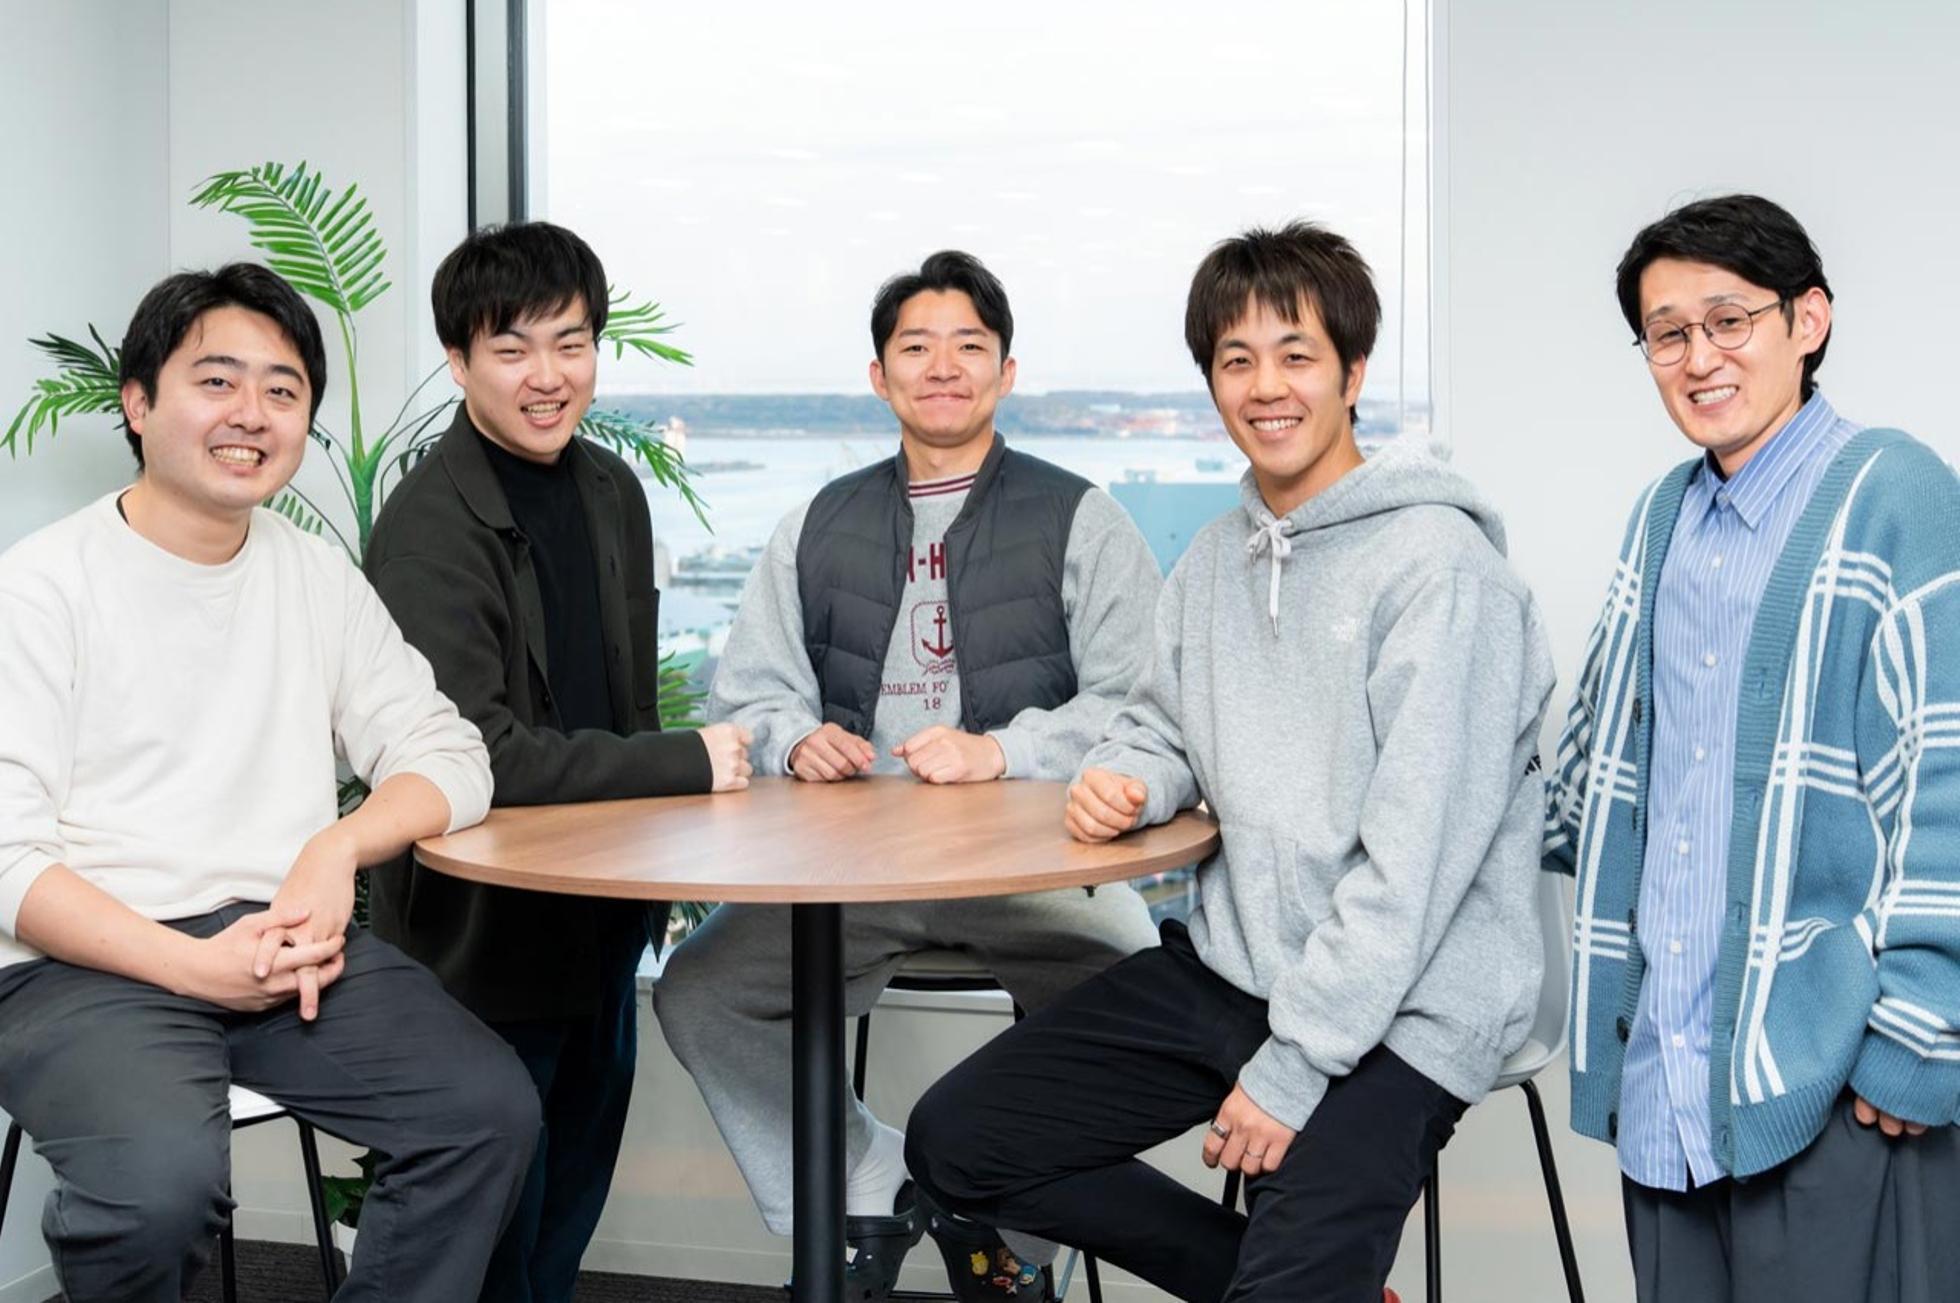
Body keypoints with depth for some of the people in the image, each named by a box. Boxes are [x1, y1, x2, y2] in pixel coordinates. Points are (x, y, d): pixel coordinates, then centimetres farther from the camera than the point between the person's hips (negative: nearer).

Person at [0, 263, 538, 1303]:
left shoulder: (321, 581, 14)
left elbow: (446, 756, 10)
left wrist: (340, 846, -12)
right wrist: (192, 963, -19)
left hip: (287, 936, 4)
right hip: (88, 961, -4)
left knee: (489, 1109, -19)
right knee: (161, 1178, -33)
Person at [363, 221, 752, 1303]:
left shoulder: (612, 491, 7)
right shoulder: (431, 527, -19)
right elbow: (470, 755, -27)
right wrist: (687, 765, -21)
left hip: (605, 921, 8)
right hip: (488, 939, -7)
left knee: (572, 1206, 20)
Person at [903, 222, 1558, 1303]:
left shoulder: (1439, 565, -14)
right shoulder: (1215, 561, 10)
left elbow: (1417, 859, -19)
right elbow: (1163, 724, 22)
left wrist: (1293, 1068, -19)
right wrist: (1120, 778, -4)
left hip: (1399, 1010, -8)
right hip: (1225, 964, 8)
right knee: (954, 1141, 5)